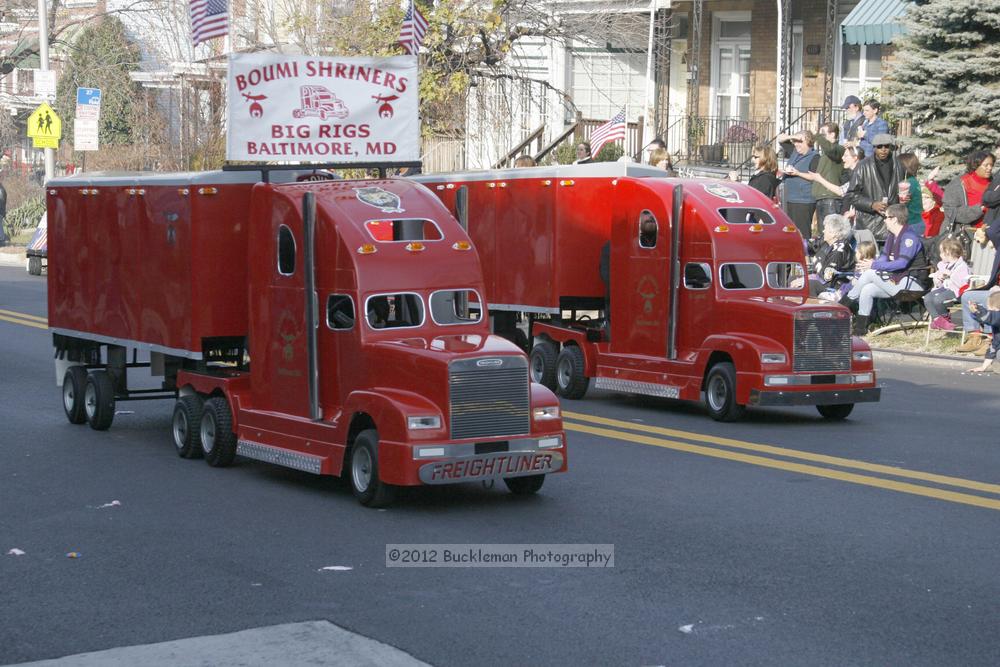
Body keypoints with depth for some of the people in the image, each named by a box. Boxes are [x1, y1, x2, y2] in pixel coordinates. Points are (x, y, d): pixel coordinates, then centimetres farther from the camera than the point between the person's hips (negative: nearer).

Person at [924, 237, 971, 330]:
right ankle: (937, 318, -16)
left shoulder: (962, 266, -5)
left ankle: (945, 318, -4)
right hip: (943, 288, 8)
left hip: (954, 290, -8)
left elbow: (962, 283, -19)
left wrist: (950, 274, -21)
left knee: (937, 299, -31)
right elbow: (938, 284, 27)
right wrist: (937, 279, 3)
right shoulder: (943, 265, 19)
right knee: (927, 298, -19)